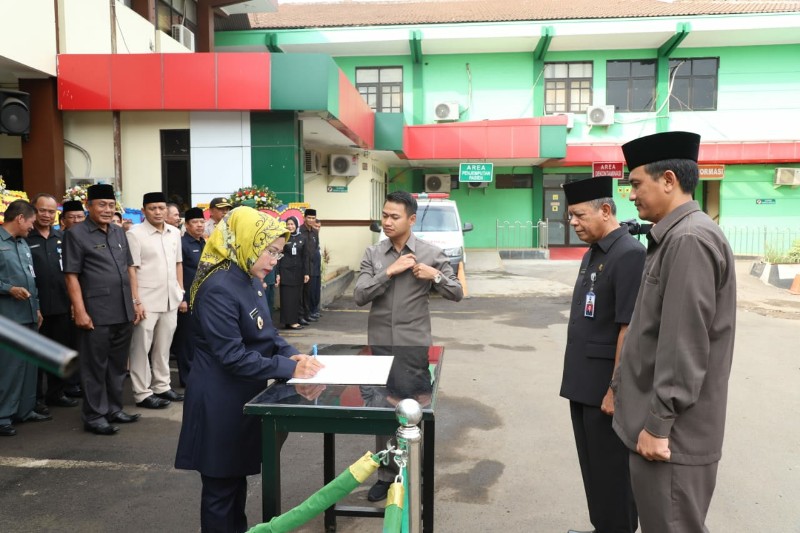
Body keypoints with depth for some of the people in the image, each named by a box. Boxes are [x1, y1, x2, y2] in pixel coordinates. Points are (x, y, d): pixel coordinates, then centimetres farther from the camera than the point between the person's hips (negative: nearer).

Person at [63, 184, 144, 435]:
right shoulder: (76, 234, -5)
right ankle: (94, 416, 14)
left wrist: (136, 301, 11)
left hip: (124, 311, 6)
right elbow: (71, 275, -9)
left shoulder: (119, 232, 13)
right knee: (95, 366, 4)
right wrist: (80, 311, -14)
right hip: (96, 313, -6)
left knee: (118, 364, 15)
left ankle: (114, 409, 27)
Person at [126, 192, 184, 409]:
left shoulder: (175, 233, 9)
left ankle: (162, 386, 25)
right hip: (146, 300, -5)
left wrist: (181, 293, 12)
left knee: (163, 346, 14)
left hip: (170, 299, 6)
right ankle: (142, 393, 10)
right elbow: (131, 269, -9)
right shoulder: (135, 234, -7)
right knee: (141, 348, 3)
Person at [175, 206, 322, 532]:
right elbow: (232, 356, -26)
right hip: (219, 403, -9)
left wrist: (291, 355, -7)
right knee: (220, 487, 7)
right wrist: (289, 368, -24)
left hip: (243, 396, 9)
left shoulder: (250, 281, 6)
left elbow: (267, 333, 12)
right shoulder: (219, 289, -24)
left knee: (237, 479, 22)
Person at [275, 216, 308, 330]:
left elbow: (304, 257, 9)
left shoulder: (302, 238, 6)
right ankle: (290, 321, 1)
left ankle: (296, 319, 12)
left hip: (298, 271, 3)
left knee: (297, 296, 5)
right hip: (285, 271, -3)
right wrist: (277, 274, -8)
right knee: (287, 296, -2)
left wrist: (306, 273, 4)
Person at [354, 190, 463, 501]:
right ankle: (385, 475, 26)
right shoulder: (373, 254, 2)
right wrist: (390, 271, -17)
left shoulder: (431, 253, -2)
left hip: (415, 345, -2)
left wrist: (435, 276, -17)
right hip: (379, 344, 2)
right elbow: (359, 297, -8)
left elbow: (457, 294, 1)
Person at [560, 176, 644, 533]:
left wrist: (615, 389, -20)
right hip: (584, 384, 9)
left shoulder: (629, 254, -18)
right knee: (592, 466, 20)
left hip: (607, 388, -9)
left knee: (612, 471, 7)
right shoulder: (591, 254, 10)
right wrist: (578, 379, 17)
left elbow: (630, 329, -22)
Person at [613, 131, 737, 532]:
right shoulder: (673, 236, 12)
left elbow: (684, 345, -23)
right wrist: (626, 391, 21)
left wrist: (658, 423, -19)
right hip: (662, 423, 10)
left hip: (672, 432, -10)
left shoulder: (690, 239, -19)